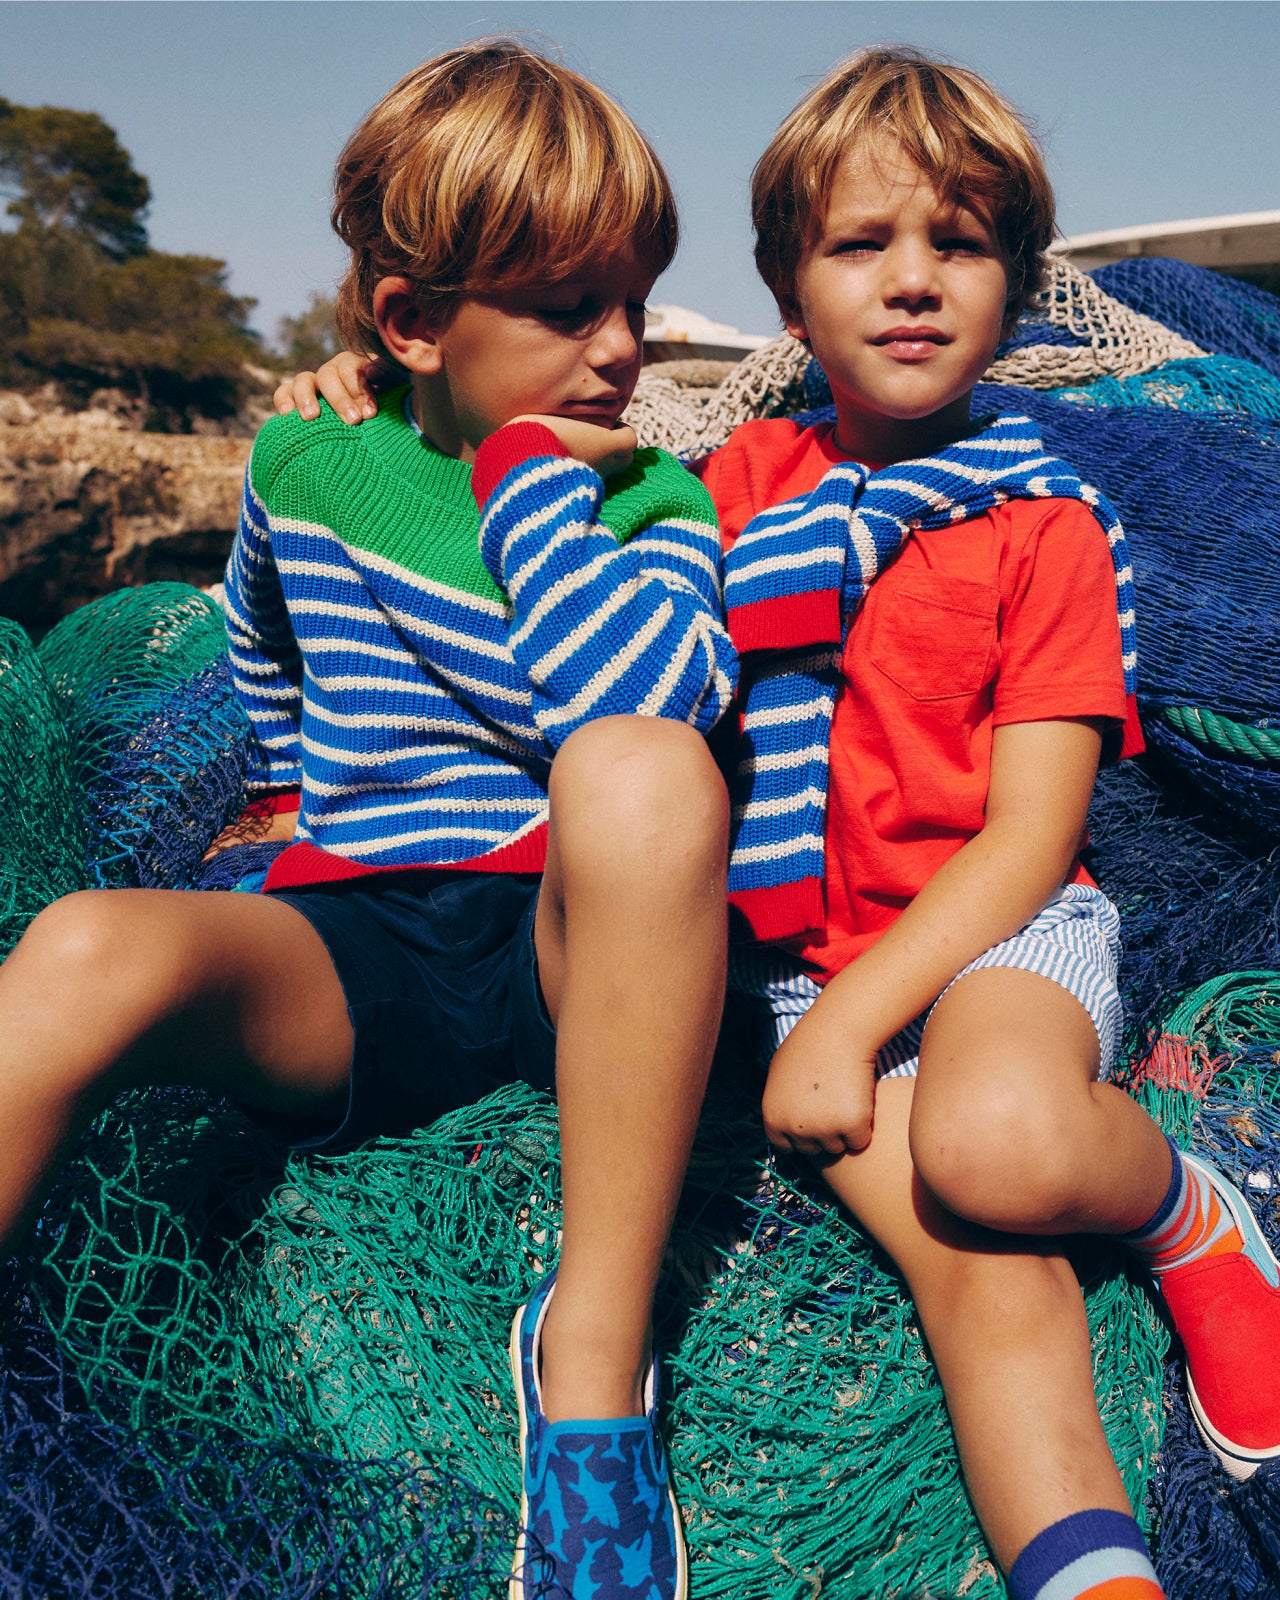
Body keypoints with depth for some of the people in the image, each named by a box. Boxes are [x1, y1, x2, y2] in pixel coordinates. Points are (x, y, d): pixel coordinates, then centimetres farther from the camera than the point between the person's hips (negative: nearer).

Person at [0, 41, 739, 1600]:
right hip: (350, 958, 2)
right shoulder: (306, 469, 8)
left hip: (574, 946, -1)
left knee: (639, 769, -35)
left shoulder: (649, 499, 4)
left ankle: (596, 1349, -26)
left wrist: (527, 478, -11)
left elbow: (648, 699, -20)